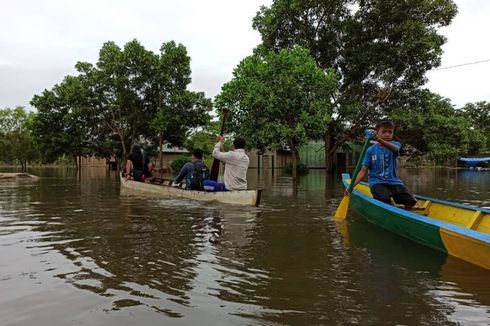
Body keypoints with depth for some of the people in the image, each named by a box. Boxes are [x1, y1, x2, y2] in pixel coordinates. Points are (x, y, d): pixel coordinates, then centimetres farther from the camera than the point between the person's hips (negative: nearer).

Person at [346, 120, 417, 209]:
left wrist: (379, 140, -49)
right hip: (377, 182, -2)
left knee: (411, 202, -16)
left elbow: (395, 148, -26)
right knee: (384, 199, -32)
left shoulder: (395, 144, 3)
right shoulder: (371, 150, 2)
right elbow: (363, 171, 0)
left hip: (393, 181, 2)